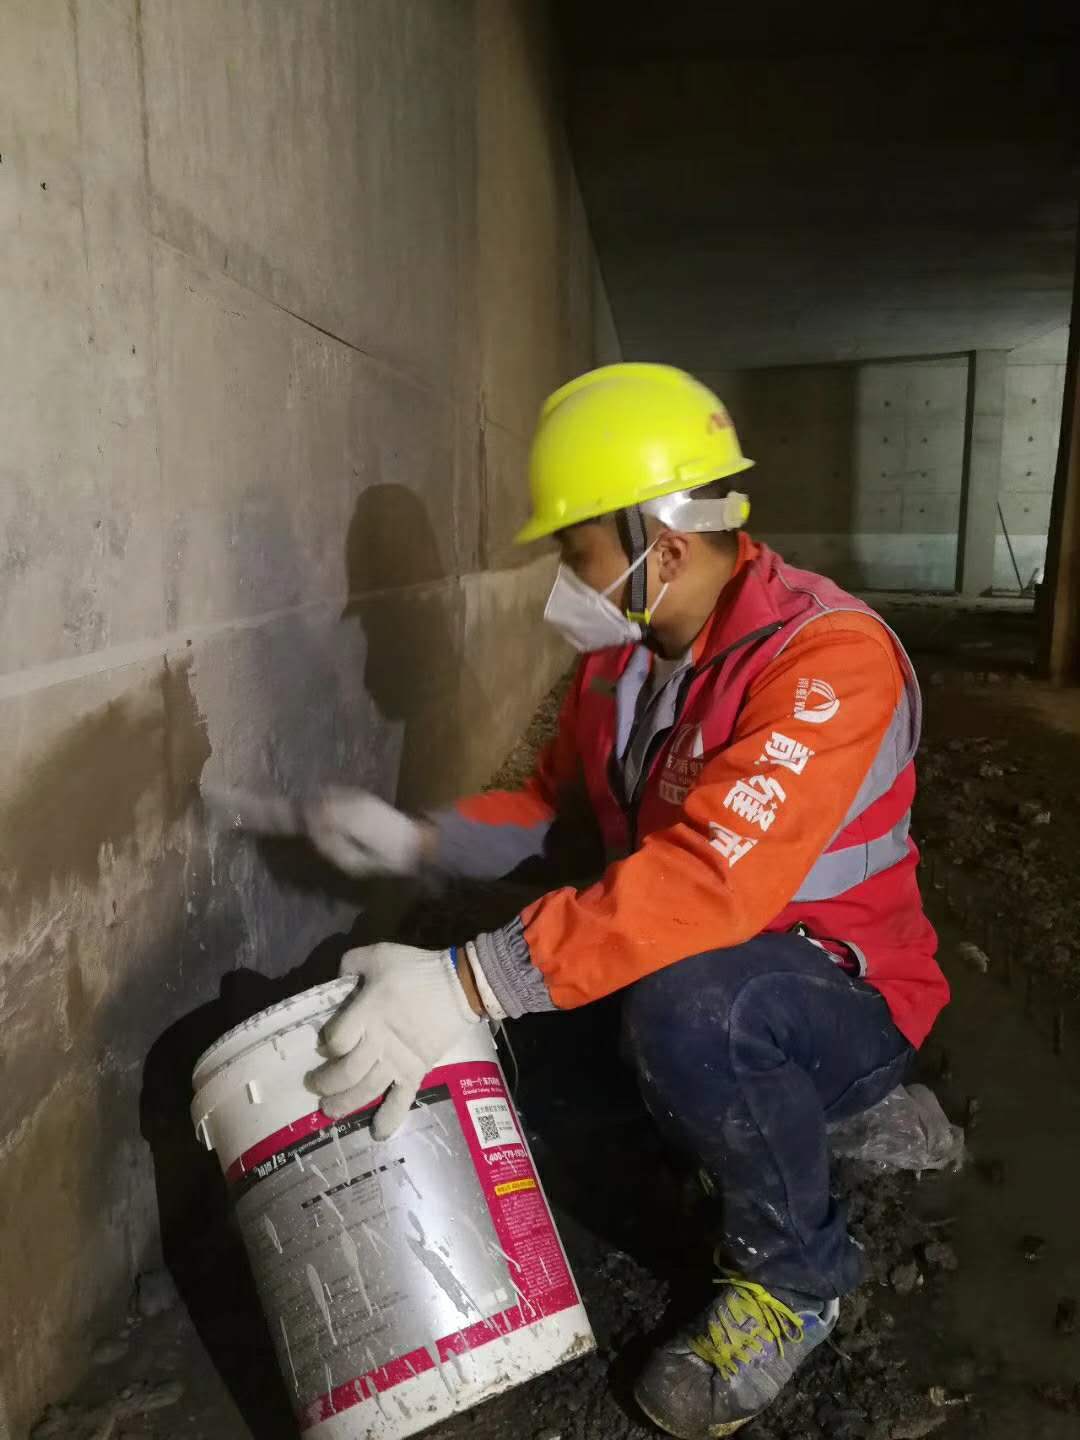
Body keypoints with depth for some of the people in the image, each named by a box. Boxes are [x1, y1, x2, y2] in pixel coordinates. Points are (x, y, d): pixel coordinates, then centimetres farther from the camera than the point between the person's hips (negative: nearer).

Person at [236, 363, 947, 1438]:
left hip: (845, 1003, -7)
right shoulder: (617, 653, 0)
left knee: (686, 1000, -38)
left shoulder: (826, 655, -26)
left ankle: (794, 1273, -6)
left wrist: (472, 982, -42)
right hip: (675, 965, 7)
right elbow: (549, 802, 11)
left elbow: (711, 879, -38)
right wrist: (415, 841, -6)